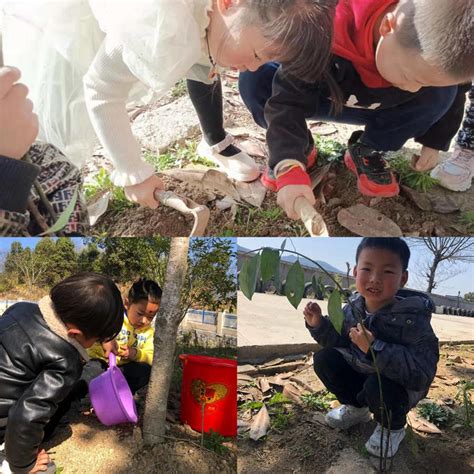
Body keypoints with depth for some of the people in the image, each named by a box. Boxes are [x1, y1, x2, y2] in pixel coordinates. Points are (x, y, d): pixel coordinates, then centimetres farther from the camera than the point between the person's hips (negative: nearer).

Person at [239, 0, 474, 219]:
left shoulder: (432, 51, -26)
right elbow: (287, 100, -39)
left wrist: (435, 140, 1)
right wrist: (289, 170, -50)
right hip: (317, 98, -2)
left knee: (443, 93, -24)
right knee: (253, 80, -29)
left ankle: (366, 152, -4)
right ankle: (302, 149, -7)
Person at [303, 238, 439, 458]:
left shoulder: (412, 318, -28)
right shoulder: (353, 309, -11)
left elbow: (422, 374, -36)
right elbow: (339, 342, 3)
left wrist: (375, 348, -44)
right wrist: (318, 324, -16)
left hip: (398, 386, -5)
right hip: (360, 374, 5)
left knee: (377, 386, -35)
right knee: (323, 359, -11)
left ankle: (393, 429, 2)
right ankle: (357, 408, 14)